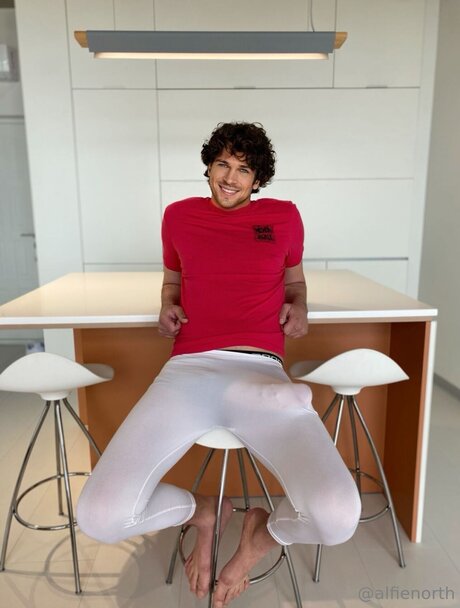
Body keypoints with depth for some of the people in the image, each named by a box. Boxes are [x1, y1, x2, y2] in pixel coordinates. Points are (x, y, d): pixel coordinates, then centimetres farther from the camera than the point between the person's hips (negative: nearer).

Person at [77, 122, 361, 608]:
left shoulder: (283, 216, 16)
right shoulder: (179, 215, 18)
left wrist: (299, 307, 8)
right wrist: (167, 308, 9)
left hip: (261, 373, 0)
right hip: (188, 370, 2)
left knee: (337, 518, -26)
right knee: (99, 516, -18)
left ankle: (261, 532, 14)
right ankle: (203, 512, 16)